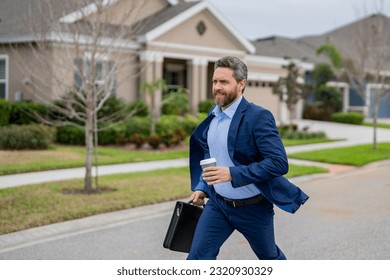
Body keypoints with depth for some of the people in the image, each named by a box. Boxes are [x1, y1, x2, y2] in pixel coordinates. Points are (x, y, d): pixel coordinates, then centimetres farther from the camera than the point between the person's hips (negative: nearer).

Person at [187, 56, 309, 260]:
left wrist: (232, 174, -32)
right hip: (218, 204, 5)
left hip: (253, 208, -5)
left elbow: (279, 162, -27)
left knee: (269, 257, 18)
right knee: (197, 257, -6)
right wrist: (202, 187, 9)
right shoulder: (214, 115, 3)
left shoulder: (258, 117, -20)